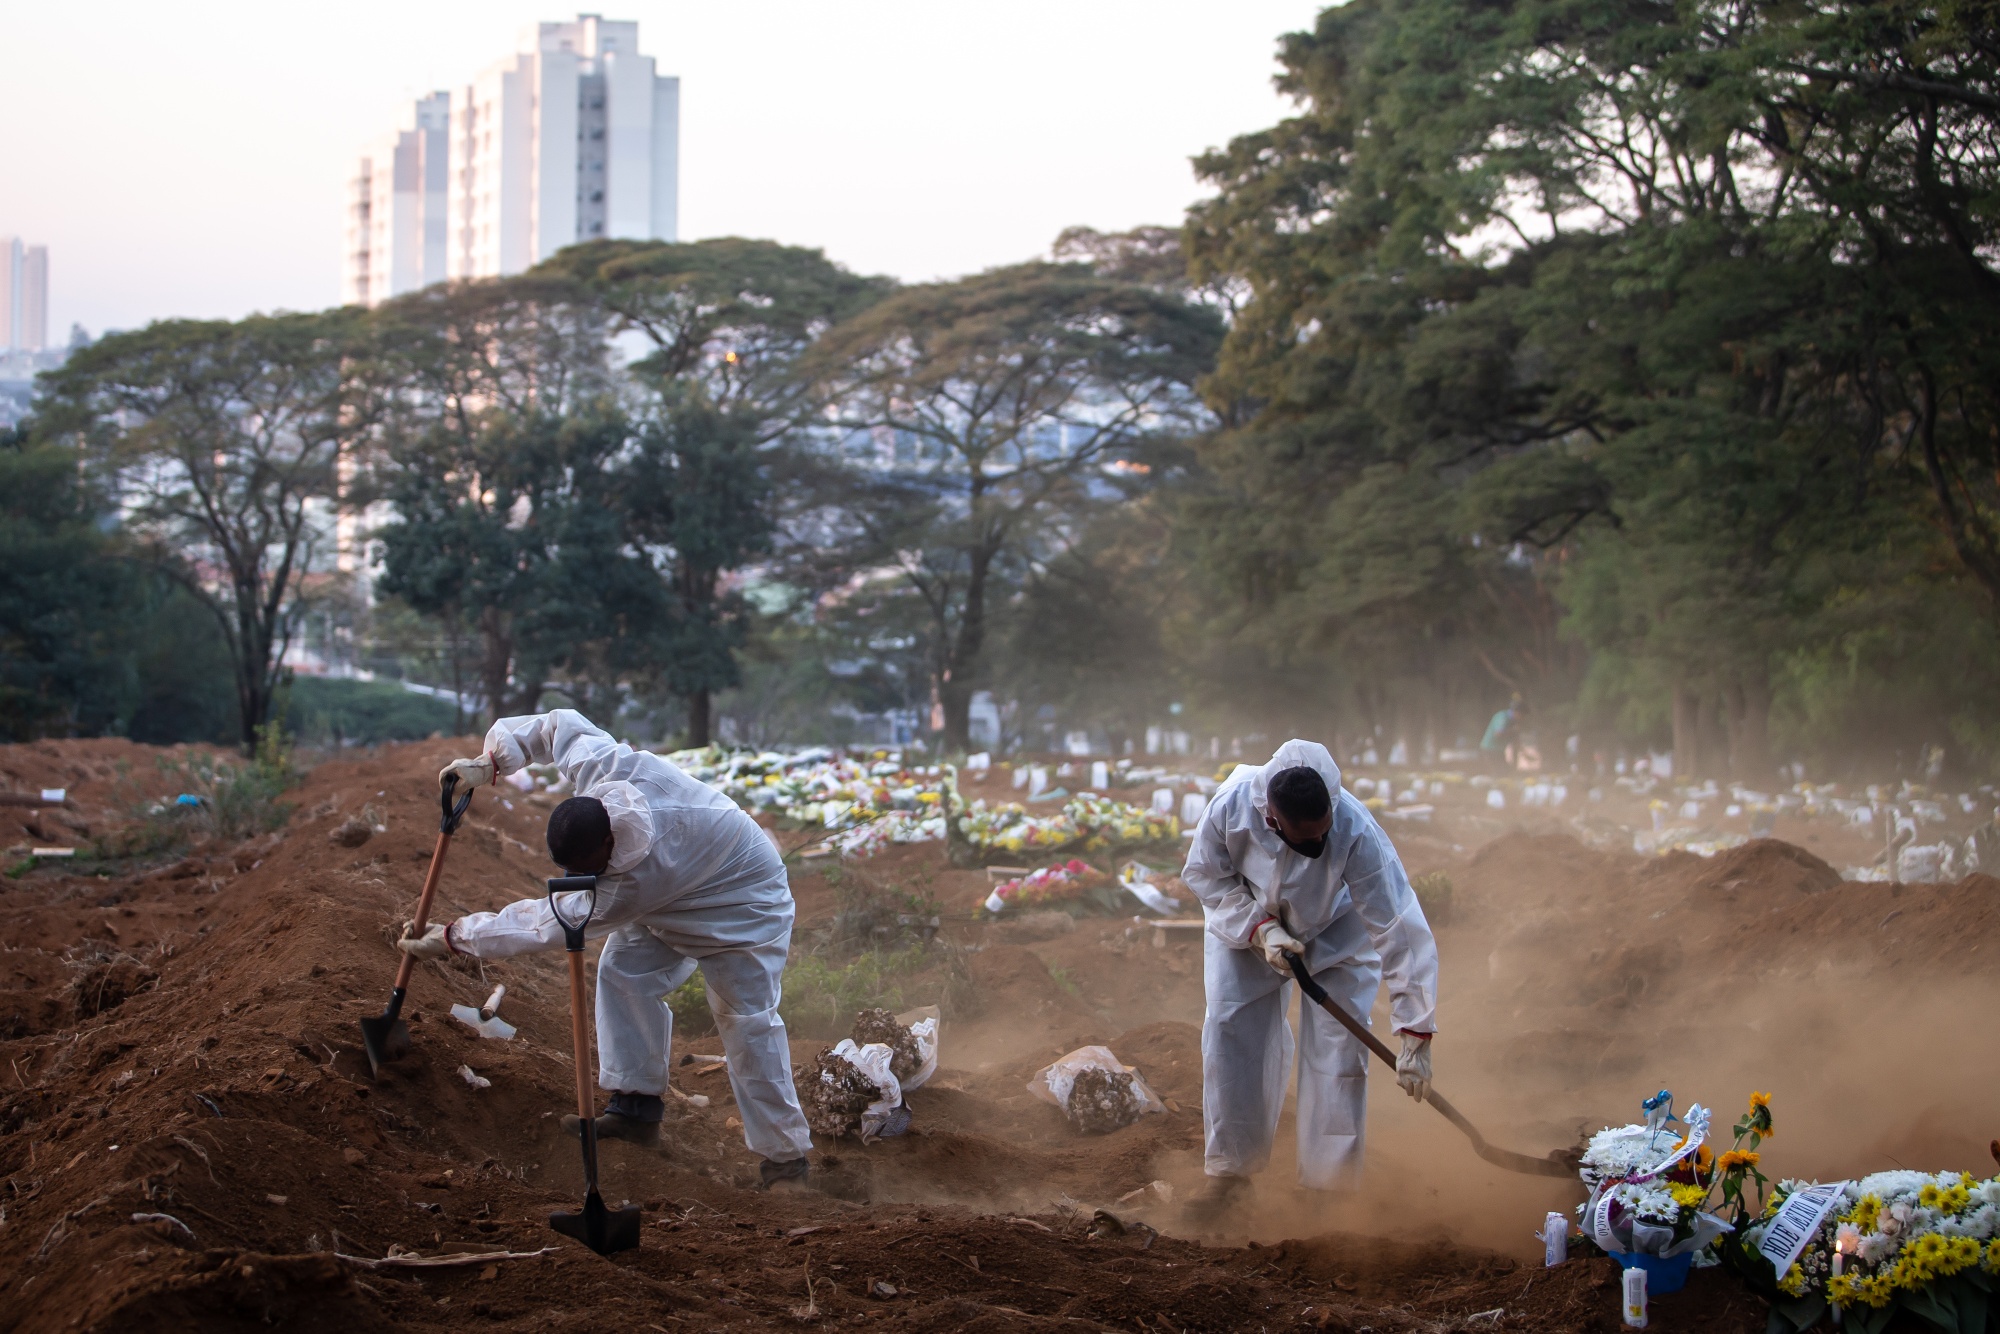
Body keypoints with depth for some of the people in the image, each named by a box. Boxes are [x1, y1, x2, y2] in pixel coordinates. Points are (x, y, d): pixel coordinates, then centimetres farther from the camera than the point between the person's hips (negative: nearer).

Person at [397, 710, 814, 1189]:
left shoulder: (630, 886, -43)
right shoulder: (598, 763, -28)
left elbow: (548, 923, -36)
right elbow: (559, 724, -7)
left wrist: (453, 937, -30)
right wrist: (491, 763, -14)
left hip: (744, 903, -9)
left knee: (747, 1019, -13)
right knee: (624, 972, -2)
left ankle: (785, 1155, -7)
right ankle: (637, 1108, 2)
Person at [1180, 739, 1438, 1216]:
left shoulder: (1357, 833, -42)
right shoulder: (1230, 807, -36)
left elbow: (1402, 932, -39)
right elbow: (1205, 875, -15)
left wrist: (1415, 1034, -40)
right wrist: (1260, 929, -29)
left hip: (1336, 935, -2)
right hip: (1244, 925, 2)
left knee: (1338, 1049, -8)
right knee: (1229, 1040, 0)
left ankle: (1329, 1185, 5)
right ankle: (1230, 1168, 18)